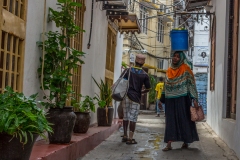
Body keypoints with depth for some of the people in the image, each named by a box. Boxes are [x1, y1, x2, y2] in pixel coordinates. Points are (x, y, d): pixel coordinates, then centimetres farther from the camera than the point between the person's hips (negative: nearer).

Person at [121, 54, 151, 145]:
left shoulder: (128, 71, 0)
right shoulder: (144, 75, -1)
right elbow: (148, 89, 4)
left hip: (126, 96, 2)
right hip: (136, 98, -2)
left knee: (125, 116, 12)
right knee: (133, 118, 1)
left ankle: (125, 136, 20)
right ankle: (130, 138, -1)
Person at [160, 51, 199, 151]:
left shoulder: (185, 69, -4)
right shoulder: (169, 70, 11)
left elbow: (192, 84, -7)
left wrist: (194, 99, -13)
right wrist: (161, 100, 15)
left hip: (182, 100, -4)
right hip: (170, 100, 5)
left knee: (184, 119, 3)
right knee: (170, 121, 2)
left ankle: (186, 142, 17)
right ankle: (169, 144, 3)